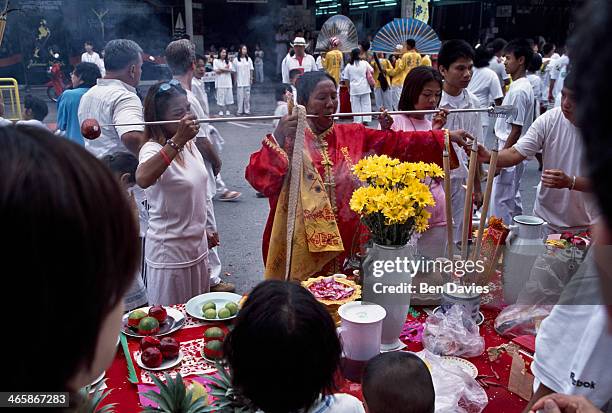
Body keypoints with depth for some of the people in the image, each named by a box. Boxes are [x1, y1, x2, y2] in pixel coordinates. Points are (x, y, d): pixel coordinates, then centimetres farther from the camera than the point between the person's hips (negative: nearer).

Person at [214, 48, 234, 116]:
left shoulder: (228, 61, 13)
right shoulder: (216, 61, 3)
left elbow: (230, 70, -3)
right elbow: (216, 71, -9)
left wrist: (221, 69, -10)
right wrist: (226, 68, -4)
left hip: (227, 81, 3)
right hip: (220, 81, -3)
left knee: (228, 95, 1)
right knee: (220, 96, -4)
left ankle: (227, 110, 11)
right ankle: (220, 110, 5)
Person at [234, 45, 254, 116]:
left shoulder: (249, 59, 5)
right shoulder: (236, 60, 0)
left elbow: (251, 70, 7)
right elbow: (234, 71, 2)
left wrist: (251, 78, 2)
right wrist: (235, 80, 0)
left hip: (247, 81, 2)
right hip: (239, 82, -2)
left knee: (247, 96, 4)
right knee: (240, 96, -2)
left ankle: (247, 110, 12)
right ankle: (239, 110, 4)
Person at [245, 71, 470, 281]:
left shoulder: (354, 136, 7)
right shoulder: (286, 138, -4)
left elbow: (398, 142, 0)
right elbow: (257, 178, -16)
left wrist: (446, 137, -8)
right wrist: (277, 139, -30)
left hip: (347, 244, 3)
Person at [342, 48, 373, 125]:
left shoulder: (349, 65, -1)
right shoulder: (364, 63, -3)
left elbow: (346, 78, 2)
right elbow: (371, 71, 5)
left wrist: (348, 87, 13)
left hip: (354, 88, 0)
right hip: (364, 87, 0)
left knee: (356, 105, 5)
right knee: (366, 104, 8)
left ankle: (358, 121, 5)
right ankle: (365, 120, 3)